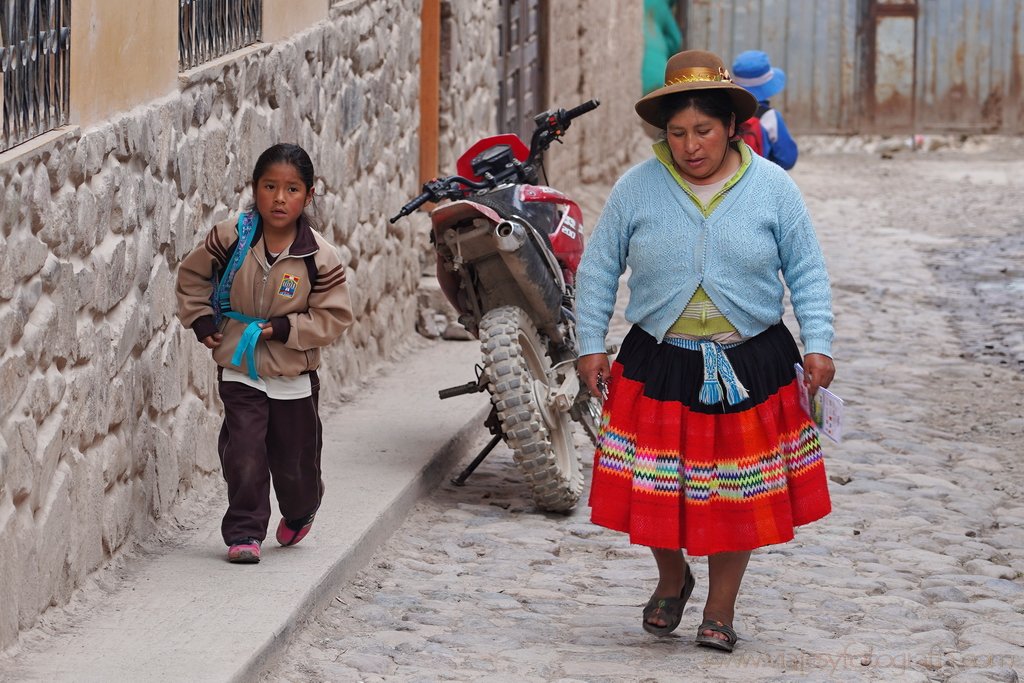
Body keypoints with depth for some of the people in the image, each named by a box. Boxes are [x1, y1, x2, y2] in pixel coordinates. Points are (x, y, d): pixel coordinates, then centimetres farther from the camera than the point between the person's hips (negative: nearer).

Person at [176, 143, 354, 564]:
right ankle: (244, 533, 4)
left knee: (294, 459, 13)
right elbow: (192, 275, 7)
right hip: (240, 371, 0)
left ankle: (300, 513, 43)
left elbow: (334, 316, -9)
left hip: (294, 376, 0)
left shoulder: (320, 257, -14)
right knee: (244, 454, -9)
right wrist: (201, 319, -2)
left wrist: (286, 329, -19)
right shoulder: (230, 238, -10)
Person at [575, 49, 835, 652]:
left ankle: (720, 610, 20)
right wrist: (591, 345, 2)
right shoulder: (636, 189, -3)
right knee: (655, 487, 2)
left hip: (751, 366, 0)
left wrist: (817, 345, -5)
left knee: (736, 491, 5)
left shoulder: (772, 188, -2)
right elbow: (598, 269, 5)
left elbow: (807, 271, 3)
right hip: (658, 364, 0)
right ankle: (672, 579, 31)